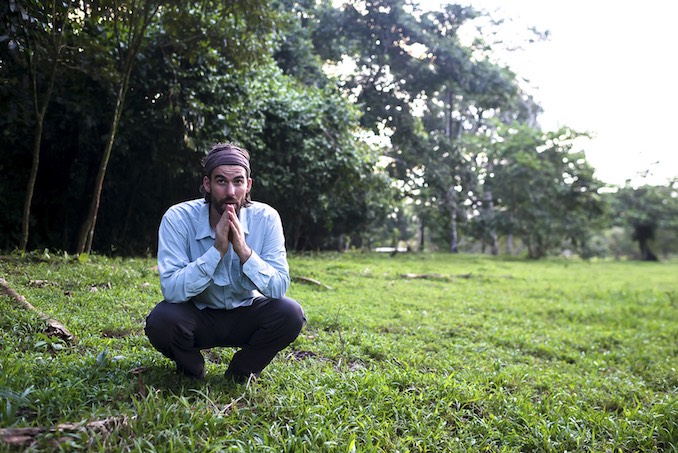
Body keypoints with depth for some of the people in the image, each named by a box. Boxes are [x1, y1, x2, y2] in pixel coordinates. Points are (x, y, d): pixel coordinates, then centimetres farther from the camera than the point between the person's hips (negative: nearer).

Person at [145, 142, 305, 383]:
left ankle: (241, 372, 2)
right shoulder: (178, 218, -19)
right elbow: (171, 290, -28)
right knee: (160, 320, -31)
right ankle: (192, 372, 4)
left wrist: (243, 249, -34)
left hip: (245, 315, 1)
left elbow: (279, 288, -20)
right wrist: (218, 248, -35)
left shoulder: (266, 218, -16)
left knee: (291, 314, -25)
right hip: (197, 316, -1)